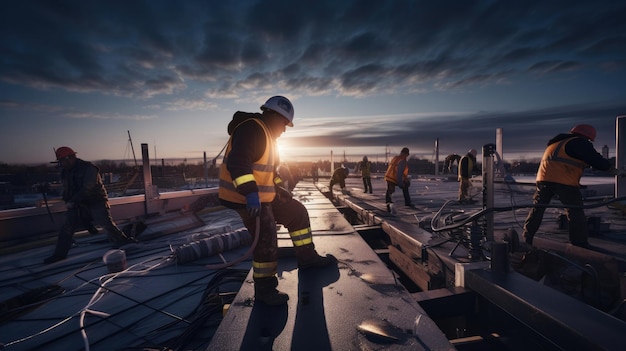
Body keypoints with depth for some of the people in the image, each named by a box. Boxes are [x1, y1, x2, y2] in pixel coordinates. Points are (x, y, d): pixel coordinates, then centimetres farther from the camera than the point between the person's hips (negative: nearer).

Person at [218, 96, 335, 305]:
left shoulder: (266, 134, 17)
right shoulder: (251, 129, -18)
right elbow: (238, 164, -30)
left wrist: (279, 188, 22)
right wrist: (250, 193, -36)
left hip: (264, 196, 11)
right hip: (248, 199, -10)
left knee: (297, 213, 13)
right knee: (266, 242, -5)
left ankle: (307, 257, 27)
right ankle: (264, 290, 16)